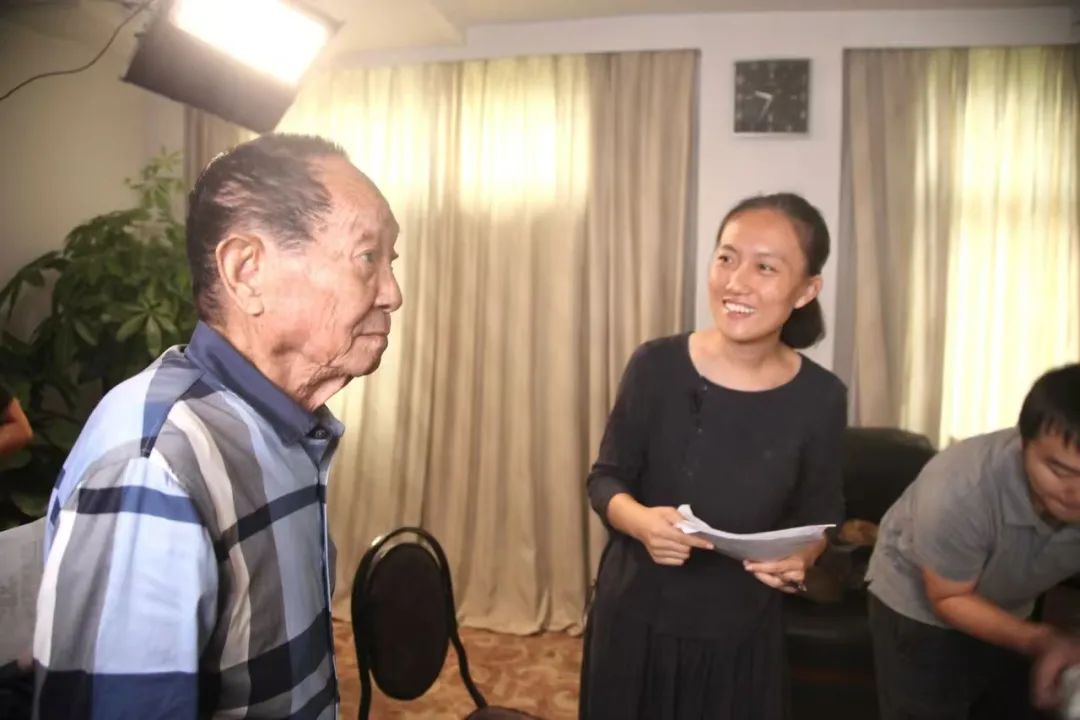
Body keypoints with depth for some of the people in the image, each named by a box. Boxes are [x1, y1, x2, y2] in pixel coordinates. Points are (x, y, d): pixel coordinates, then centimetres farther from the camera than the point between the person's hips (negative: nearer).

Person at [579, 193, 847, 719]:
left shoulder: (820, 397, -10)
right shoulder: (655, 365, -14)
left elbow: (819, 517, 3)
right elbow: (605, 481, -4)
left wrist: (799, 559, -18)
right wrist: (640, 520, -25)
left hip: (740, 635, 1)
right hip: (635, 619, 0)